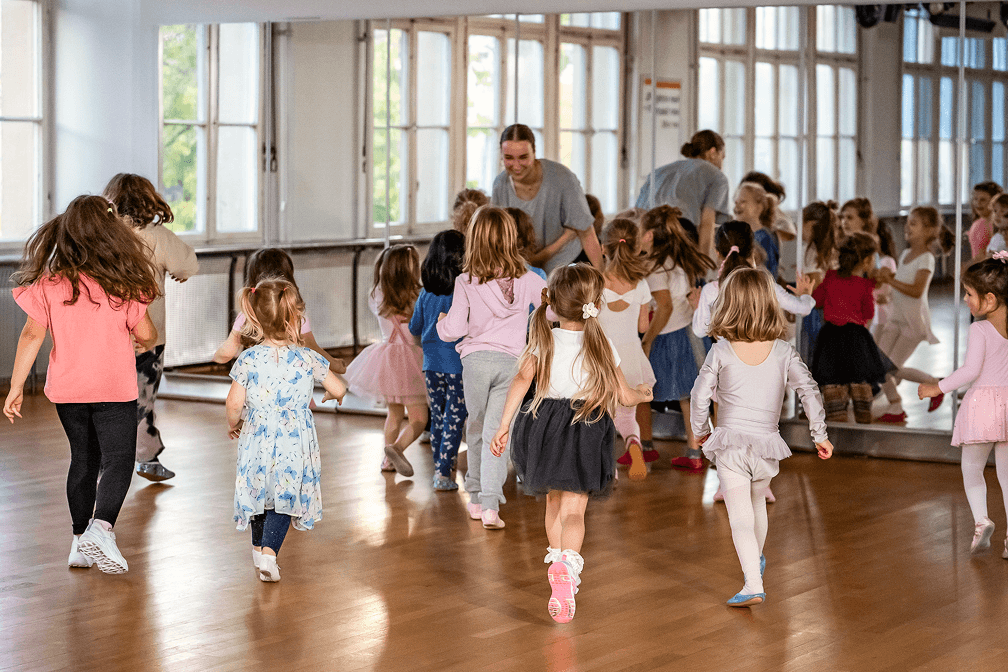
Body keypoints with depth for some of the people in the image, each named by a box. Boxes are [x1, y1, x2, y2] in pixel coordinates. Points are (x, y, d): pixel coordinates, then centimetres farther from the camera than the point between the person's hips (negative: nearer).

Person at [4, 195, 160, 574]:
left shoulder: (48, 283, -4)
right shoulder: (123, 285, -8)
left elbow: (32, 336, -5)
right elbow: (145, 334, -3)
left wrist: (16, 387, 0)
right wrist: (147, 343, 21)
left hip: (66, 390, 3)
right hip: (115, 387, -3)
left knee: (83, 460, 17)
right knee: (117, 460, 0)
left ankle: (81, 540, 22)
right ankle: (101, 526, -22)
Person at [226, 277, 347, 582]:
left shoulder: (249, 359, -9)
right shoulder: (308, 358, -8)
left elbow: (234, 402, -9)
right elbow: (338, 389, 1)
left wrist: (232, 424, 12)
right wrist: (333, 395, 25)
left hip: (258, 438, 1)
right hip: (294, 441, -1)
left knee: (259, 489, 22)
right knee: (285, 496, 7)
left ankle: (259, 546, 38)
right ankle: (269, 551, -10)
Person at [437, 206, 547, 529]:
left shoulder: (466, 282, -4)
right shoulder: (527, 279, 0)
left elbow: (453, 329, -5)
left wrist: (442, 321, 18)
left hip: (476, 359, 0)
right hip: (512, 361, 0)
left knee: (476, 429, 17)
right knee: (496, 433, -2)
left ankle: (476, 499, 27)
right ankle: (491, 505, -13)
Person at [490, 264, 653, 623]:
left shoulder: (544, 341, 0)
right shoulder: (603, 347, -2)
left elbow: (522, 379, -11)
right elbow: (625, 396, 3)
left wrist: (503, 426, -10)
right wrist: (643, 393, 26)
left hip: (544, 428, 3)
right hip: (584, 433, -2)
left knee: (554, 501, 23)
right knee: (573, 510, -6)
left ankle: (557, 556, 38)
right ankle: (566, 566, -30)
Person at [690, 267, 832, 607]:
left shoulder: (721, 351, -6)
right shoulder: (783, 351, -2)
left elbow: (700, 395, -4)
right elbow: (809, 391, -4)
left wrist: (700, 430, 14)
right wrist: (820, 434, 5)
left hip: (730, 443, -3)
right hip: (767, 444, 3)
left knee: (740, 516, -2)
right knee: (757, 502, 28)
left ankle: (753, 584, -13)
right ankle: (756, 558, 48)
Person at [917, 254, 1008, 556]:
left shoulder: (980, 329, -12)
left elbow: (971, 370, -17)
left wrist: (937, 388, -8)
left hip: (982, 402, -5)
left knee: (971, 467, 11)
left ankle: (981, 520, -9)